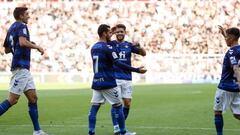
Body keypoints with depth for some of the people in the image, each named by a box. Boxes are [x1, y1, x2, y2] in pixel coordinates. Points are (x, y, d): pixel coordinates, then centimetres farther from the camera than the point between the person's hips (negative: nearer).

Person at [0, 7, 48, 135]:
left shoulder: (11, 28, 18)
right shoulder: (21, 26, -8)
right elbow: (22, 42, -28)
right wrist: (37, 47, -15)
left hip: (24, 69, 10)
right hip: (21, 67, -10)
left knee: (33, 97, 7)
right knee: (13, 99, -10)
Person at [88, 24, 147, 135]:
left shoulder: (93, 48, 11)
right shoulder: (108, 48, -13)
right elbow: (119, 64, -19)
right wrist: (137, 70, -17)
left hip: (96, 83, 7)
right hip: (108, 83, -7)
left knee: (94, 107, 4)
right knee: (118, 106, 4)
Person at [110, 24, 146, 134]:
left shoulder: (129, 45, 9)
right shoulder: (111, 44, 1)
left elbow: (143, 53, 2)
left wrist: (139, 46, -18)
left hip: (127, 78, 3)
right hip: (115, 78, -3)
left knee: (127, 103, 3)